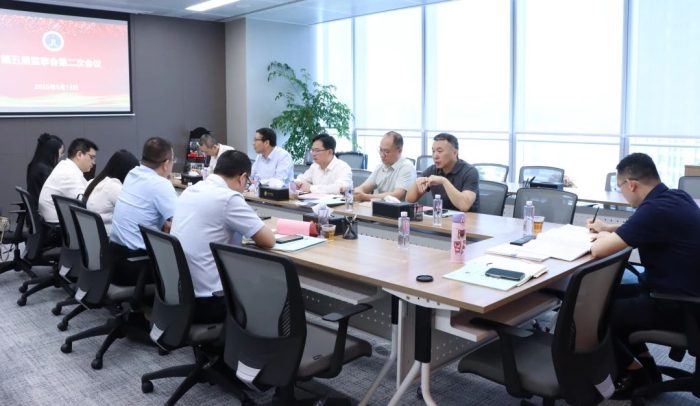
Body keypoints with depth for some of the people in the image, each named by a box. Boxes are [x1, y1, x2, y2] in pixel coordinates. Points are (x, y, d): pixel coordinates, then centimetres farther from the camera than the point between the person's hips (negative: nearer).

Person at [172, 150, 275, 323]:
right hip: (206, 302, -8)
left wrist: (238, 230, 16)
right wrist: (253, 229, 9)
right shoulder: (229, 198, -16)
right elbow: (268, 241, -11)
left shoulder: (189, 191, 8)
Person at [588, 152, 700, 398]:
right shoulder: (675, 196, 2)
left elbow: (598, 250, -26)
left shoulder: (656, 209, -28)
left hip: (675, 307, -9)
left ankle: (637, 374, 19)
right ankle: (645, 365, 25)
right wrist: (608, 228, 22)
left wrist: (604, 236, -4)